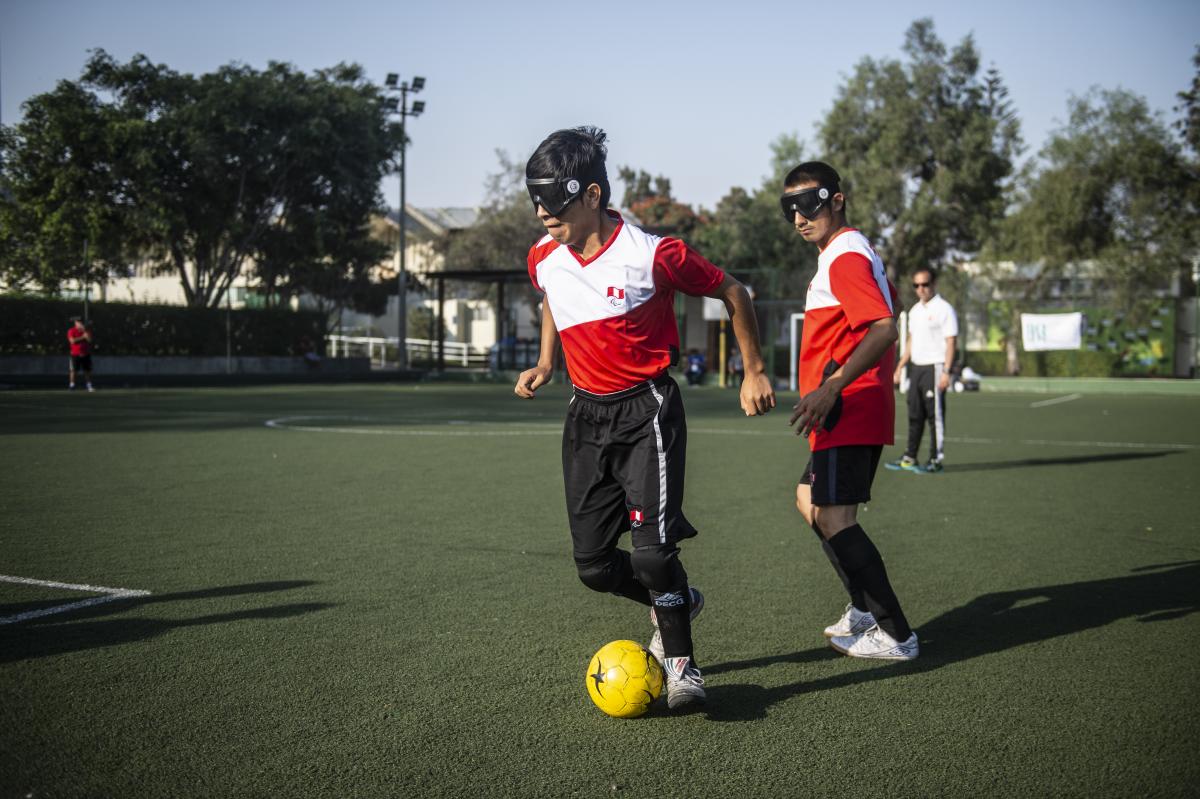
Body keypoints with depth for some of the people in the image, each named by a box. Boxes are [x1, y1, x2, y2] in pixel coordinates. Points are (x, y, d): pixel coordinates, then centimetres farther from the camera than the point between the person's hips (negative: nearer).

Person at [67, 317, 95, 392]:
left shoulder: (86, 331, 11)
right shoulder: (71, 331, -1)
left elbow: (89, 340, -3)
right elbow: (72, 341, -15)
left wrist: (84, 331, -11)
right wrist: (83, 337, -14)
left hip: (86, 354, 4)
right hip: (76, 354, -4)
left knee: (87, 370, 2)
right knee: (73, 370, -3)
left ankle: (89, 386, 5)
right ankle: (71, 385, 4)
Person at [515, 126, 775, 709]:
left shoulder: (653, 255, -17)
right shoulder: (543, 260, 0)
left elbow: (732, 294, -2)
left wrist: (754, 372, 2)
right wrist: (544, 365, 12)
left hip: (648, 411, -6)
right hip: (586, 415, 6)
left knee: (653, 549, -17)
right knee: (592, 564, 6)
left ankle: (681, 665, 6)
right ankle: (676, 603, 35)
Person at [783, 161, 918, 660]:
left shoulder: (844, 257, -14)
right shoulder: (852, 252, 18)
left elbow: (884, 329, -26)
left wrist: (833, 387, -35)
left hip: (849, 412, -11)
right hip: (861, 412, 11)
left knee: (834, 518, -12)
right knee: (811, 501, 20)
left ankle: (895, 636, -6)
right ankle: (865, 610, 27)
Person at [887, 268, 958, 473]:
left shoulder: (944, 309, -8)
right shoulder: (915, 310, 15)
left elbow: (951, 342, -12)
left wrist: (946, 372, -20)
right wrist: (900, 367, 19)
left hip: (935, 367, -7)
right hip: (916, 367, 7)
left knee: (935, 416, -4)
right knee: (914, 415, 10)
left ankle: (936, 460, 1)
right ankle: (909, 459, 15)